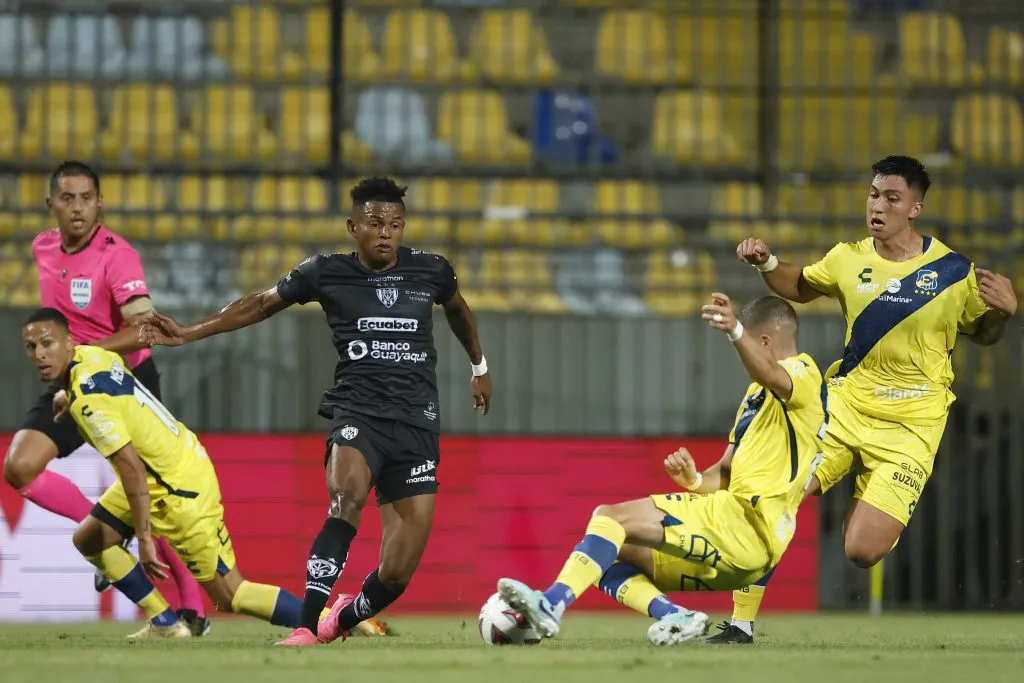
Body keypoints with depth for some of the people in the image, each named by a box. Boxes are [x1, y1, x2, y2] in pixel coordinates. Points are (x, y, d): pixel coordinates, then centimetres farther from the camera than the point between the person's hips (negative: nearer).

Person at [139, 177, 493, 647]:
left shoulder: (430, 271, 7)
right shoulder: (327, 273, 3)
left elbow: (457, 309, 29)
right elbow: (260, 305, 14)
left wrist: (479, 365, 43)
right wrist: (188, 333, 10)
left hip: (417, 426, 2)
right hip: (357, 413, -2)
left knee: (397, 575, -3)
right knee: (347, 497, -37)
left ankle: (345, 617, 30)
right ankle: (306, 626, -37)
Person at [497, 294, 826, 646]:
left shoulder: (803, 373, -3)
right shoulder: (755, 393, 28)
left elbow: (770, 376, -31)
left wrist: (735, 330, -51)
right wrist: (694, 480, 0)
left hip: (744, 520, -10)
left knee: (610, 517, -17)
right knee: (611, 557, 8)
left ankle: (551, 604, -32)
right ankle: (674, 616, -15)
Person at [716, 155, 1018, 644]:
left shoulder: (954, 272, -7)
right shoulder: (848, 259, 1)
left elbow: (980, 334, 9)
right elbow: (800, 287, 21)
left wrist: (1003, 311, -13)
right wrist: (766, 263, 1)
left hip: (909, 425, -3)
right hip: (843, 406, 3)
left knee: (861, 552, -14)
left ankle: (883, 519, 24)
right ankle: (741, 625, 1)